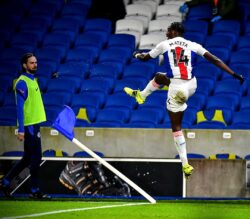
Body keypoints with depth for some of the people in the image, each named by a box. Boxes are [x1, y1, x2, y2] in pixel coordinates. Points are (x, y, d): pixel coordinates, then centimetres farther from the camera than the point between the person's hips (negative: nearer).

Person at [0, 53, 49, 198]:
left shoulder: (33, 80, 16)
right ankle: (35, 190, 1)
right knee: (36, 158, -6)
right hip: (29, 125, -9)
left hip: (34, 124, 9)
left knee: (28, 158, 14)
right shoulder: (22, 82, -13)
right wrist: (21, 130, -21)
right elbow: (20, 107, -17)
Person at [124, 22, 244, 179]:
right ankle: (141, 96, 59)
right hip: (192, 85, 5)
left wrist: (137, 55, 44)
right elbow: (215, 60, 1)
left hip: (177, 89, -5)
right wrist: (234, 74, 2)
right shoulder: (193, 45, 7)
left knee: (176, 127, 8)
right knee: (159, 77, 32)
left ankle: (185, 164, 4)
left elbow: (145, 58, 20)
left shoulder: (164, 45, 4)